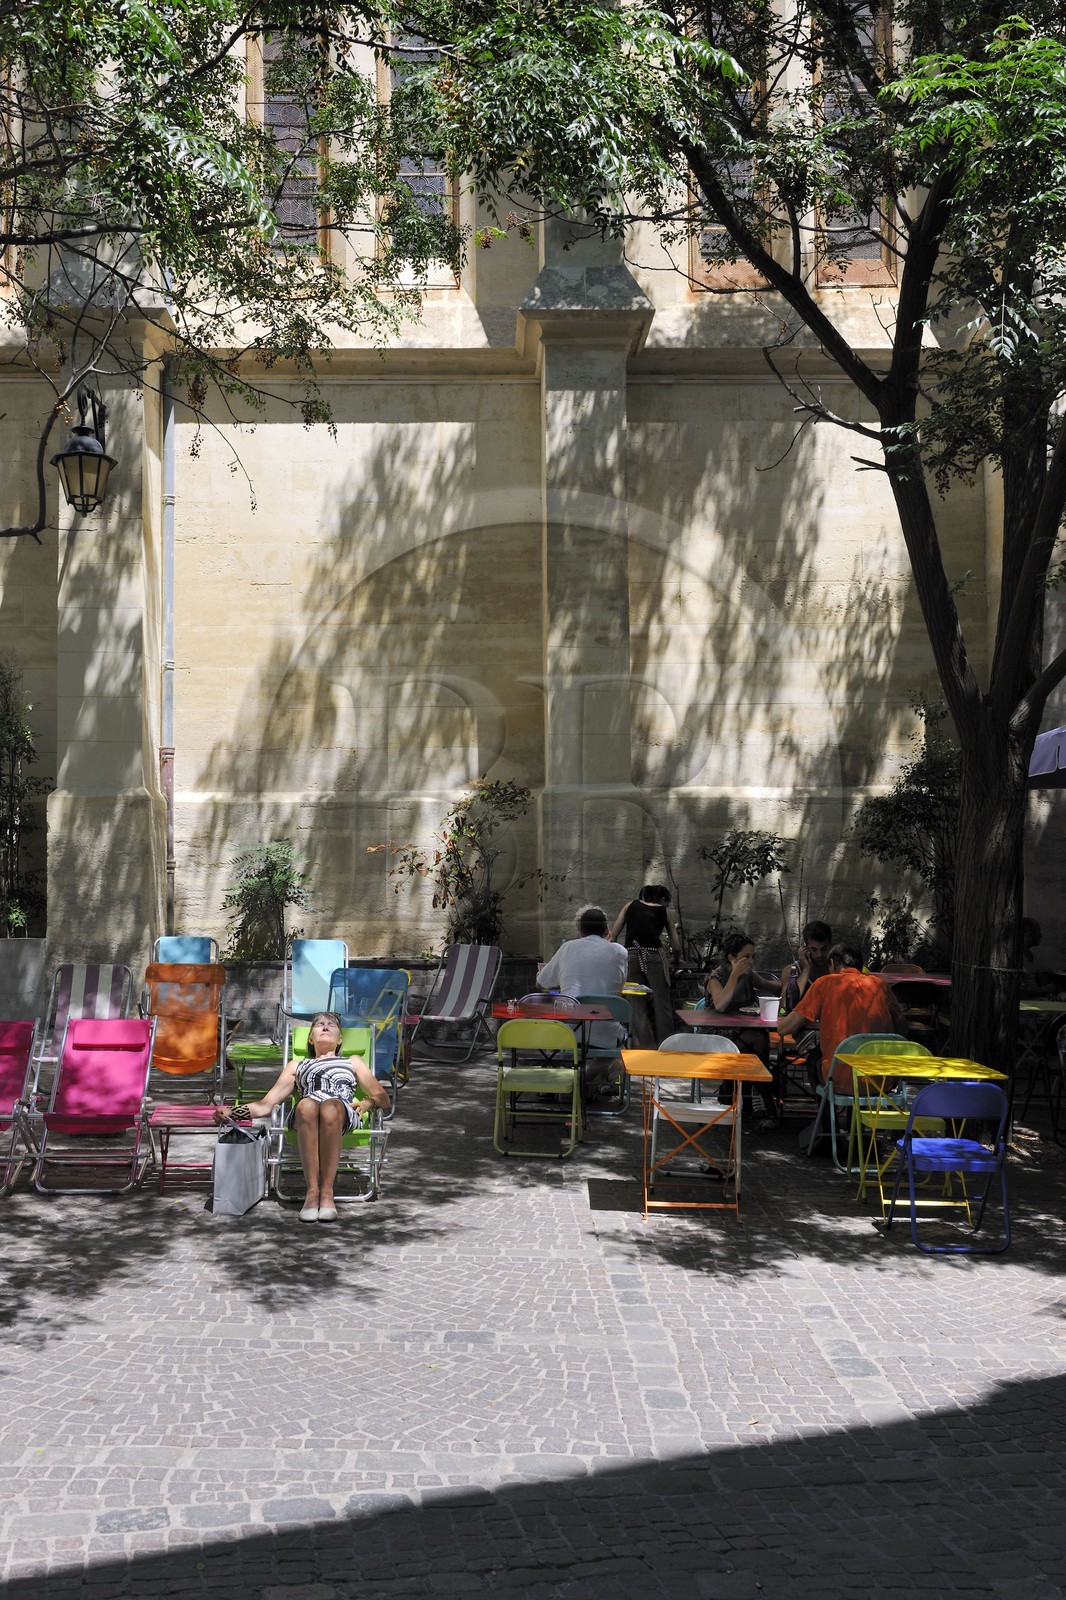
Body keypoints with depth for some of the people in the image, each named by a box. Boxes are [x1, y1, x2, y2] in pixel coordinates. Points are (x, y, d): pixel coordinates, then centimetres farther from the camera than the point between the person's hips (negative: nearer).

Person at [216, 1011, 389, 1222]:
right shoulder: (297, 1066, 39)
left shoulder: (353, 1062, 39)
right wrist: (231, 1112, 6)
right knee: (306, 1105, -40)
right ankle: (312, 1191, -40)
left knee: (329, 1108, -40)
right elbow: (265, 1105, 26)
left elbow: (383, 1099, 30)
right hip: (305, 1115, 1)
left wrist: (367, 1103, 6)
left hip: (344, 1113, 0)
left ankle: (327, 1192, -39)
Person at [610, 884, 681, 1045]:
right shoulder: (665, 912, 17)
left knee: (637, 1007, 6)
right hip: (654, 956, -1)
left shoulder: (630, 905, 20)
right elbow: (676, 947, 18)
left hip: (630, 956, 1)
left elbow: (613, 935, 11)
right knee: (662, 1005, 6)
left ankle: (649, 1048, 2)